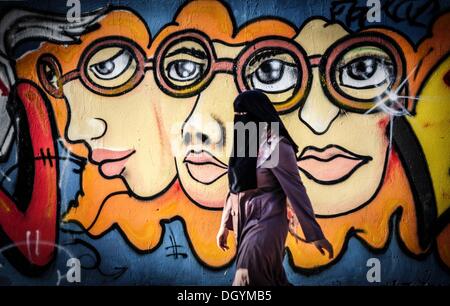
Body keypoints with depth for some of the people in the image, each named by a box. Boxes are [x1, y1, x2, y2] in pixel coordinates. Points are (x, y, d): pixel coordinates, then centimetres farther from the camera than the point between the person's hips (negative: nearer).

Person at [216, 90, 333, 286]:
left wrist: (315, 234, -14)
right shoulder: (245, 142, 10)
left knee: (248, 280, -6)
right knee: (272, 280, 17)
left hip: (265, 225, -8)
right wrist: (225, 225, 16)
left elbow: (296, 191, -16)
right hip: (245, 225, 8)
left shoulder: (276, 145, -15)